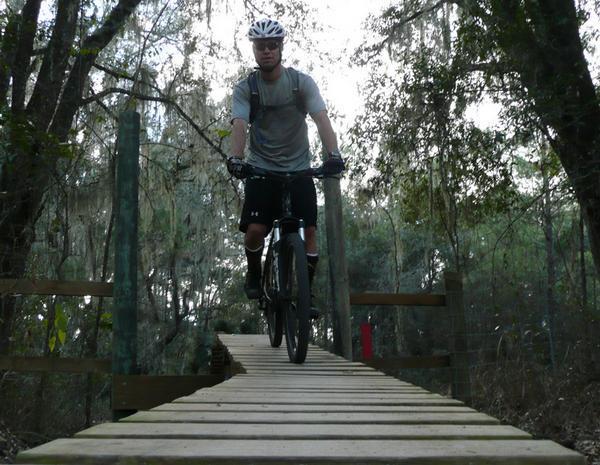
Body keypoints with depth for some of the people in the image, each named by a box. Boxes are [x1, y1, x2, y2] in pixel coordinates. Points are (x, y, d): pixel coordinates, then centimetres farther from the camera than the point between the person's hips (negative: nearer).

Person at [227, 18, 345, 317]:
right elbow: (239, 125, -19)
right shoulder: (245, 88, -5)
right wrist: (235, 158, -40)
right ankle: (254, 275, 15)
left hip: (299, 169, 0)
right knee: (255, 230, -16)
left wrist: (333, 154, -38)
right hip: (262, 170, 0)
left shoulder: (302, 82, -6)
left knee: (309, 231, -11)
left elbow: (321, 119, -20)